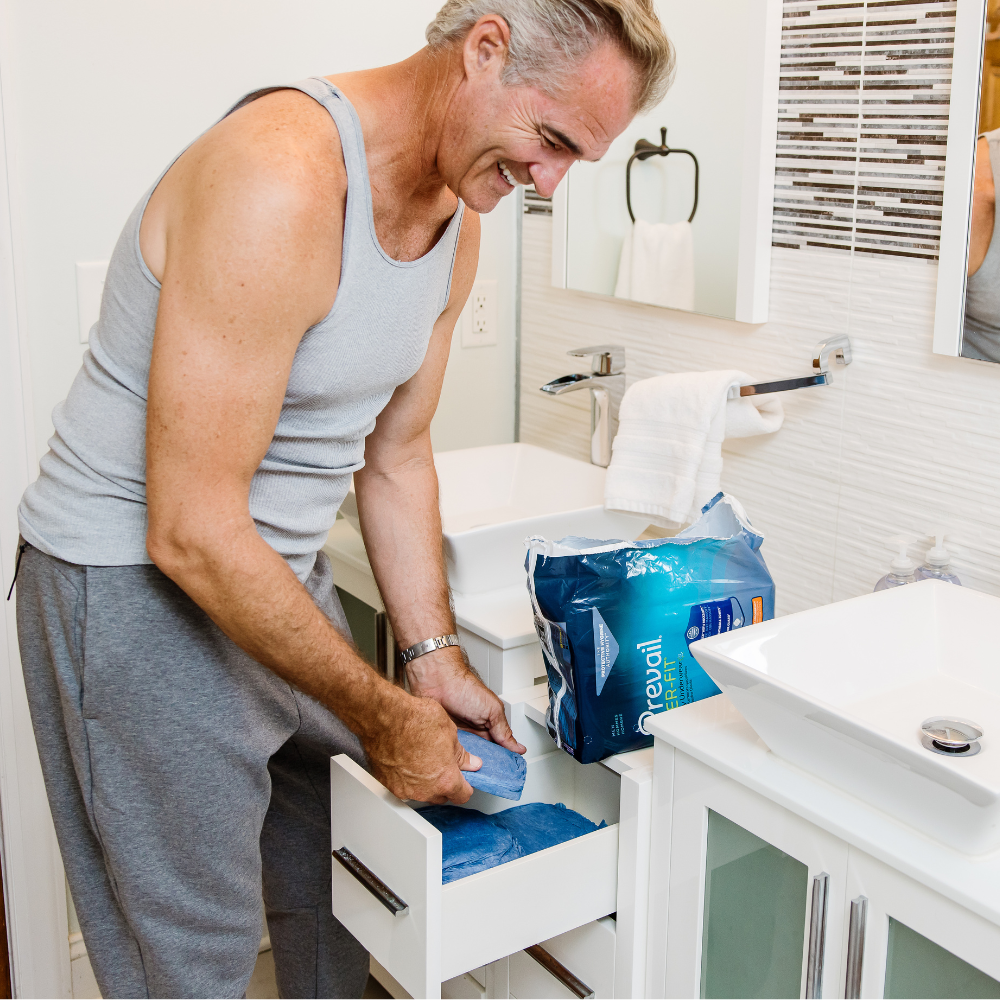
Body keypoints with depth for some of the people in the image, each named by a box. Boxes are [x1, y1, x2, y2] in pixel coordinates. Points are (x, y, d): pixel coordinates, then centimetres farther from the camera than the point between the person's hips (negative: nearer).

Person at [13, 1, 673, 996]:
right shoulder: (279, 178, -29)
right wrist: (385, 715, -19)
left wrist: (435, 662, 5)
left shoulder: (457, 222, 1)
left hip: (283, 574, 8)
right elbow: (194, 532, -28)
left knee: (339, 890, 20)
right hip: (137, 588, -8)